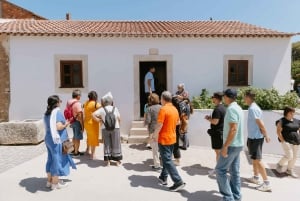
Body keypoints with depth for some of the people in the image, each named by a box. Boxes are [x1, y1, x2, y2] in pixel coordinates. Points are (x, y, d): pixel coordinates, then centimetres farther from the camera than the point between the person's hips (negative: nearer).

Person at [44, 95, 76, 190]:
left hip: (48, 138, 8)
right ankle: (55, 183, 14)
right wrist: (66, 124, -8)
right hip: (57, 140, -8)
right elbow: (59, 127, -26)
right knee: (57, 160, 3)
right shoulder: (57, 112, -17)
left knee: (51, 159, 17)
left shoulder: (47, 113, 8)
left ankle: (49, 180, 28)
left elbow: (48, 126, 14)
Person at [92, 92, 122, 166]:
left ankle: (108, 161, 16)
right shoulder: (115, 108, -4)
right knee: (116, 144, 10)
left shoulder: (102, 109, -4)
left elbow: (93, 115, -15)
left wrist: (99, 120, -3)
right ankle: (117, 161, 17)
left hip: (105, 129, 1)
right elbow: (119, 119, -3)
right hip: (115, 128, -1)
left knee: (107, 144, 12)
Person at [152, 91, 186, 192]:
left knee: (167, 160, -3)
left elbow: (159, 124, -23)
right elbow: (178, 122, 18)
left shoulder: (163, 109, -19)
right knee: (167, 158, 19)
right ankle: (163, 177, 30)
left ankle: (178, 182, -3)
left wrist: (155, 135, -9)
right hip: (172, 138, 9)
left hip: (164, 139, -8)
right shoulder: (175, 109, 6)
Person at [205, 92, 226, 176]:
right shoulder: (223, 108, 11)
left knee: (218, 152, -1)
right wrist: (211, 118, 13)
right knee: (221, 151, 17)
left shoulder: (217, 109, -20)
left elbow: (215, 122, -25)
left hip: (217, 133, -10)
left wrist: (208, 119, -8)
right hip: (222, 132, 10)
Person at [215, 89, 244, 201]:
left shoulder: (231, 109, -18)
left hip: (231, 145, -9)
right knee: (235, 171, 14)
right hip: (238, 145, 10)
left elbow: (233, 129, -25)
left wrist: (225, 146, -23)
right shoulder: (238, 108, 12)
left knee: (220, 170, -2)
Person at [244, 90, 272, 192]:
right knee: (254, 159, 20)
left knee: (257, 160, -5)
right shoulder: (253, 107, 10)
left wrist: (266, 136, -16)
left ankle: (267, 183, 2)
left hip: (255, 138, -10)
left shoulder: (253, 109, -20)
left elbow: (260, 123, -23)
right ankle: (256, 177, 32)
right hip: (254, 137, 10)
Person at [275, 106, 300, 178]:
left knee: (294, 157, 8)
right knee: (289, 156, -10)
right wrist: (283, 141, -16)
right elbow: (278, 132, -12)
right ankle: (279, 164, 13)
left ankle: (290, 170, 21)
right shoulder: (282, 121, -10)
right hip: (286, 141, -6)